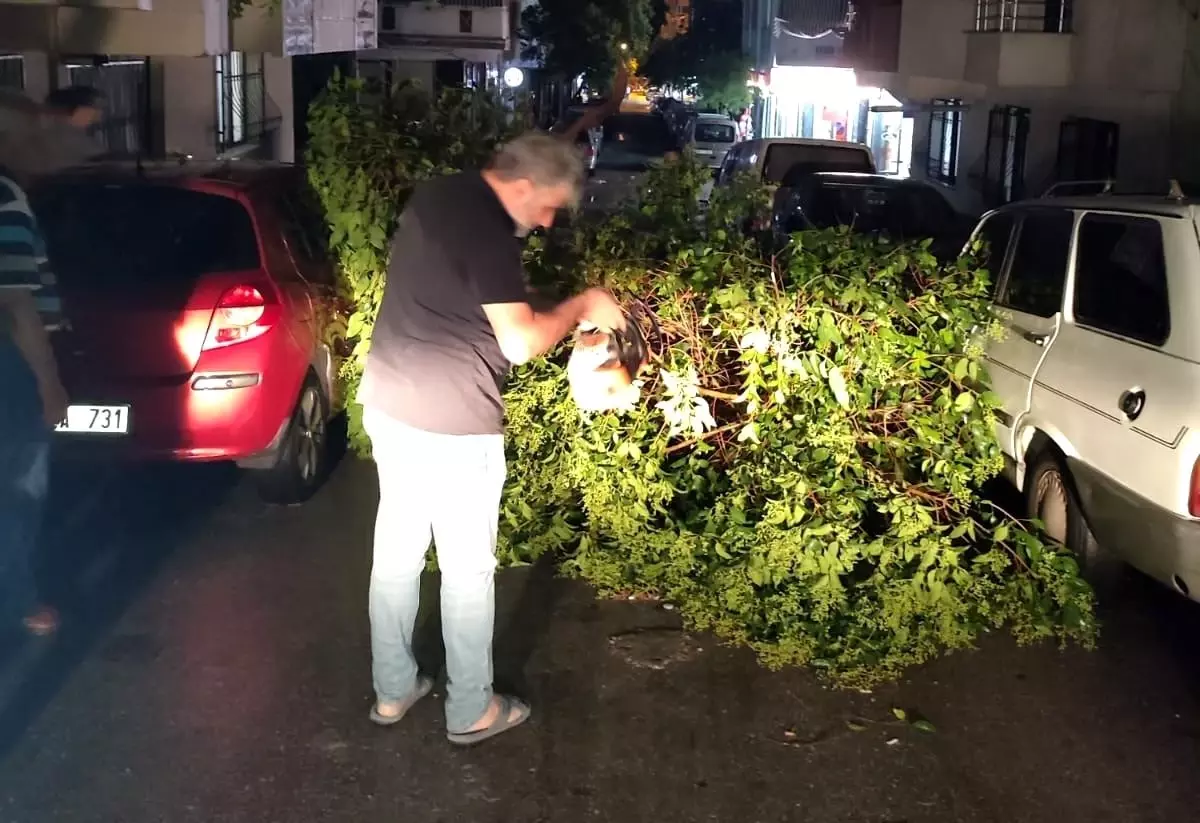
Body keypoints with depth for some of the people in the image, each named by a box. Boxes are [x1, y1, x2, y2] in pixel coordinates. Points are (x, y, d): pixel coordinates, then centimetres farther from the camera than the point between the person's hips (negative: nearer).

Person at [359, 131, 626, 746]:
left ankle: (392, 691, 29)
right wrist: (582, 306, -7)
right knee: (468, 568, 5)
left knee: (396, 551, 17)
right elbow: (521, 343, -22)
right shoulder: (487, 231, -19)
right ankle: (471, 711, 19)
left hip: (390, 404, 9)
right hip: (450, 423, -9)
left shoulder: (435, 196, 9)